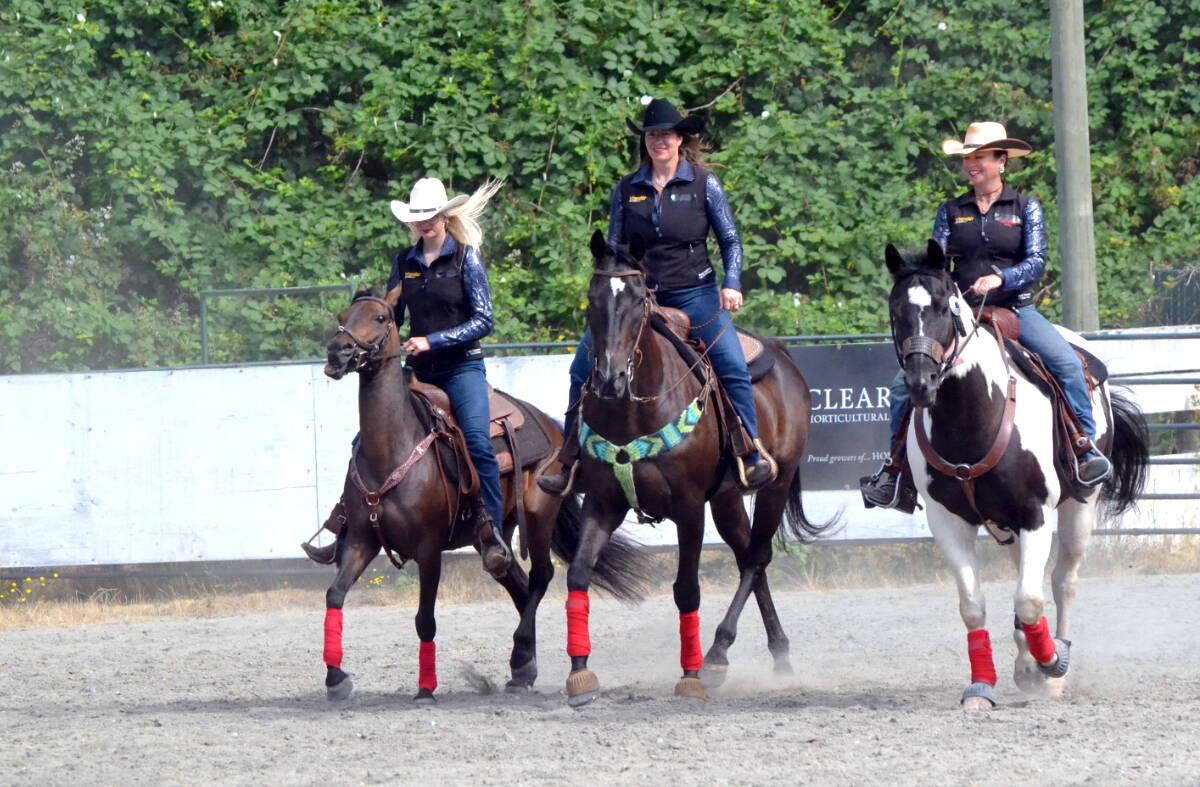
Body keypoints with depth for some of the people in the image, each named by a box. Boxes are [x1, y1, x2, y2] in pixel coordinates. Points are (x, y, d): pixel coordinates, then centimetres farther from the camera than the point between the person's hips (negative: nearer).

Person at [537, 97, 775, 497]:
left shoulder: (704, 185, 1)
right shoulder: (627, 190, 7)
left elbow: (731, 241, 3)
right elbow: (614, 249, 12)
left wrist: (732, 284, -13)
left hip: (695, 295, -2)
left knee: (733, 369, -20)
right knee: (583, 367, -9)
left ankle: (753, 458, -7)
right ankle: (569, 466, 1)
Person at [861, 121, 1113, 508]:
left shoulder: (1026, 208, 5)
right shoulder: (952, 211, 10)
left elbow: (1036, 262, -5)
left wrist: (1000, 279, -24)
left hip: (1015, 308, -2)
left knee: (1068, 364, -26)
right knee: (904, 382, -10)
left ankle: (1086, 450, -17)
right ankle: (894, 463, 5)